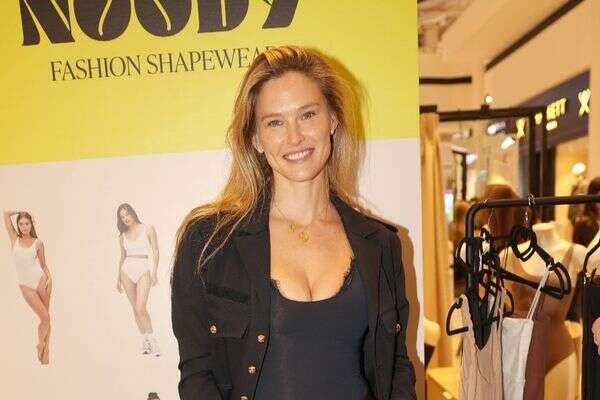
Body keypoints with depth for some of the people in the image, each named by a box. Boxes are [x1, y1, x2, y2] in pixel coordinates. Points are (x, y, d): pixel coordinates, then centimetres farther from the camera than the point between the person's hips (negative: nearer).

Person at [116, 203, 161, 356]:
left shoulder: (148, 229, -1)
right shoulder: (123, 235, 10)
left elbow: (155, 252, -4)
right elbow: (122, 257, 16)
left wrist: (154, 273, -11)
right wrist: (118, 278, 14)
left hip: (143, 271, -4)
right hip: (127, 271, 4)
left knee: (141, 309, -14)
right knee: (135, 308, 6)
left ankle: (152, 341, -3)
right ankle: (144, 339, 16)